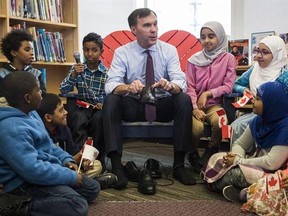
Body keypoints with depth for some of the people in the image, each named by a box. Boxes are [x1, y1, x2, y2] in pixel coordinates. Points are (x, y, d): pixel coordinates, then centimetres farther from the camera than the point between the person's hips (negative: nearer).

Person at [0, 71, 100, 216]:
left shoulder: (29, 112, 7)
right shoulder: (12, 128, -27)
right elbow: (32, 170, -33)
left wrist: (66, 159, 3)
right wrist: (71, 176, -23)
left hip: (46, 168, 11)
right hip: (26, 180, -10)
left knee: (93, 188, 13)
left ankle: (47, 201, 1)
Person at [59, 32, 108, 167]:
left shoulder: (107, 72, 3)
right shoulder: (77, 68, 6)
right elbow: (63, 91, -3)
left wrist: (104, 104, -22)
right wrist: (74, 75, -17)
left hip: (100, 107, -1)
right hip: (82, 106, 1)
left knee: (99, 118, -34)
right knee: (78, 118, -33)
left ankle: (98, 159, -18)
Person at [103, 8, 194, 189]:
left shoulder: (169, 50, -3)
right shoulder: (122, 52, -5)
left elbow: (181, 82, -16)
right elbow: (111, 84, -18)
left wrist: (170, 86, -41)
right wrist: (128, 87, -41)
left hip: (163, 105, 1)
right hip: (133, 106, 0)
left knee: (185, 100, -28)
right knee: (111, 101, -29)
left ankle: (179, 165, -20)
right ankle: (116, 166, -27)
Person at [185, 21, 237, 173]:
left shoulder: (229, 59, 1)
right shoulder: (194, 59, 3)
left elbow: (228, 86, -3)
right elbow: (189, 87, -2)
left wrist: (207, 94, -14)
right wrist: (195, 108, -16)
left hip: (215, 104, 0)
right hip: (194, 104, 0)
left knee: (219, 122, -33)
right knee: (197, 127, -30)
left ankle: (210, 153, -3)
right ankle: (193, 154, 5)